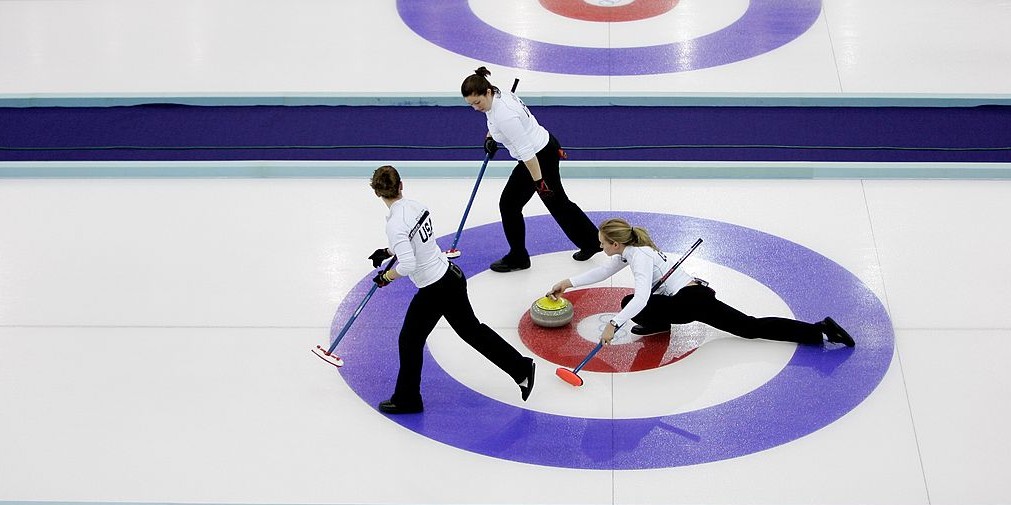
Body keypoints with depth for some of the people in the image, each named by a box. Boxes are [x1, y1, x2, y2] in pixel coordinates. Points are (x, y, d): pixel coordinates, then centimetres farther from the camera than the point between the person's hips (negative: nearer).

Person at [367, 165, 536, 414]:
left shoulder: (395, 223, -23)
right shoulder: (415, 205, 3)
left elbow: (407, 265, -29)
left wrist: (386, 277, -12)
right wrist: (387, 252, 19)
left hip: (434, 290, -8)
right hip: (452, 275, 8)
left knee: (410, 340, 12)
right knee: (471, 328, 23)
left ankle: (406, 400, 28)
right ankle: (521, 368, 28)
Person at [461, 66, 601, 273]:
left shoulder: (504, 114, -31)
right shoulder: (500, 94, -4)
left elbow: (526, 151, -28)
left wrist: (539, 182, -24)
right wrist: (491, 136, 12)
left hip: (539, 157, -10)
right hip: (547, 147, 10)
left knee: (509, 203, 3)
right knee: (557, 201, 21)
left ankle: (517, 258, 17)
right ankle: (591, 242, 33)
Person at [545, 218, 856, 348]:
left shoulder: (638, 256, -11)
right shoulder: (633, 248, 17)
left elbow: (641, 298, -26)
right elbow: (602, 272, 30)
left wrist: (614, 323, -29)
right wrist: (568, 283, 30)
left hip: (691, 301, -10)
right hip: (698, 295, 10)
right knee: (751, 327, 6)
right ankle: (820, 330, -7)